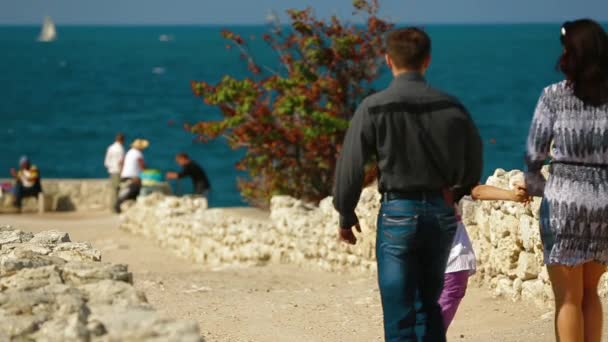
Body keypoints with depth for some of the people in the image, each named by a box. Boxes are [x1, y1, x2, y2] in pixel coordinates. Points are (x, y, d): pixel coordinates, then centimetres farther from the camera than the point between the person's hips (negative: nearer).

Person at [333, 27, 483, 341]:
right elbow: (473, 165, 11)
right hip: (441, 213, 4)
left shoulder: (374, 107, -9)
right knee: (429, 305, 17)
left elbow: (350, 165, -7)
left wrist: (346, 215, 5)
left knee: (399, 313, 1)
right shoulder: (451, 106, 1)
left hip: (398, 211, -4)